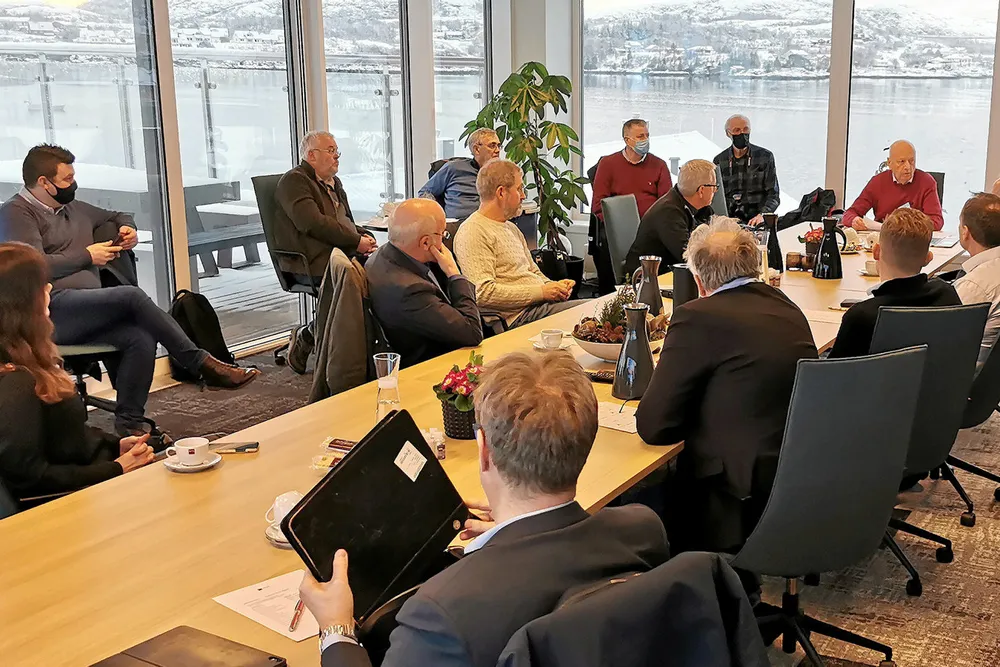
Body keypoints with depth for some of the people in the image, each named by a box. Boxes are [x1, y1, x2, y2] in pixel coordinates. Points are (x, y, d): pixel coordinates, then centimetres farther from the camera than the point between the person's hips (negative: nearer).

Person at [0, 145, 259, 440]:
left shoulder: (73, 208, 27)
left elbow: (116, 217, 44)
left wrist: (127, 228, 20)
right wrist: (87, 256, -4)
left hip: (85, 312, 7)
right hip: (52, 308, -7)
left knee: (142, 338, -23)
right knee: (131, 296, -27)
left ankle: (129, 424, -18)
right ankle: (202, 364, -23)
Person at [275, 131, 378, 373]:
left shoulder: (334, 182, 27)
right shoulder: (293, 181, -1)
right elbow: (313, 223, -15)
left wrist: (365, 238, 7)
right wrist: (356, 241, -13)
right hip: (313, 262, -8)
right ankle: (307, 337, -15)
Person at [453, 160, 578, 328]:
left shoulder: (512, 228, 24)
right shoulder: (473, 233, -9)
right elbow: (483, 293, -20)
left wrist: (555, 286, 7)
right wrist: (541, 292, -15)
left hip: (541, 304, 9)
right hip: (517, 316, -9)